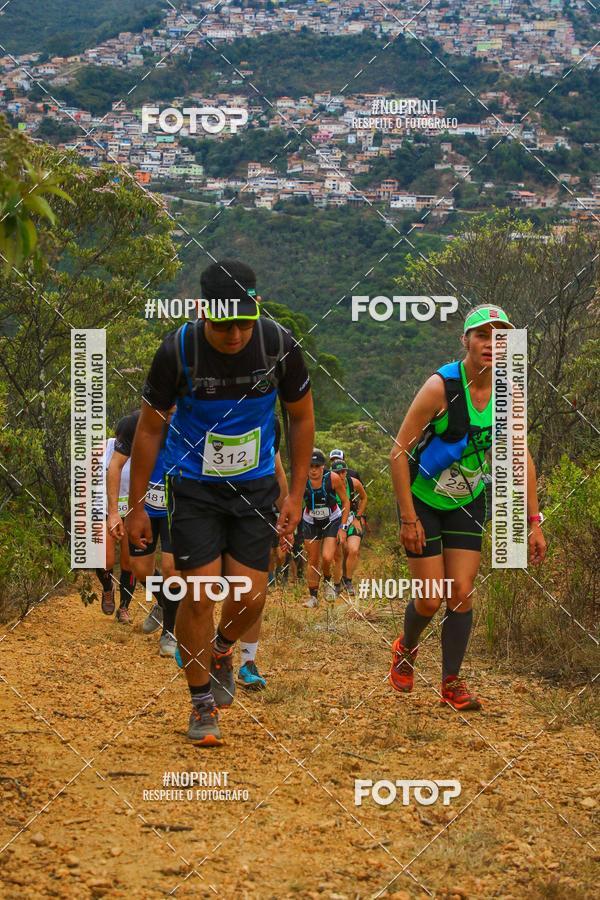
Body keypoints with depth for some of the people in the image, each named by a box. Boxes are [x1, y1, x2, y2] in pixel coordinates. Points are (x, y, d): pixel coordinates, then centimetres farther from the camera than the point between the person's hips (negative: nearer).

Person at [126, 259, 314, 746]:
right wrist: (137, 506, -2)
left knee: (251, 595, -4)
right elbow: (150, 427, -5)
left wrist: (296, 494, 0)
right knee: (199, 594, -8)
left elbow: (302, 417, 1)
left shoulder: (280, 345, -16)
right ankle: (202, 703, 10)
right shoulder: (177, 350, -19)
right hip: (194, 484, -1)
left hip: (256, 484, 2)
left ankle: (222, 650, 31)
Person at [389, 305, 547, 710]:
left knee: (462, 593, -3)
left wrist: (534, 522, -3)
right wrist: (409, 519, -20)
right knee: (431, 597, -3)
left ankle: (452, 682, 10)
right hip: (423, 499, -4)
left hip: (468, 502, 4)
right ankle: (405, 650, 28)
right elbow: (400, 452, -20)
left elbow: (521, 459, 1)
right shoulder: (441, 387, -24)